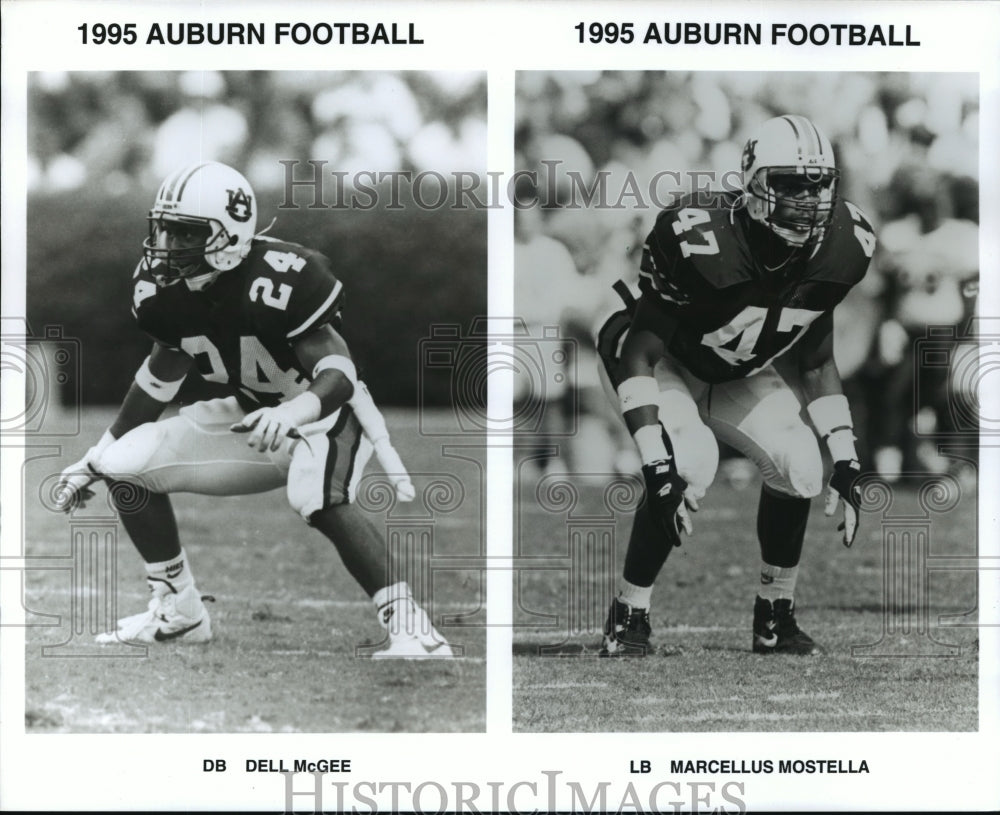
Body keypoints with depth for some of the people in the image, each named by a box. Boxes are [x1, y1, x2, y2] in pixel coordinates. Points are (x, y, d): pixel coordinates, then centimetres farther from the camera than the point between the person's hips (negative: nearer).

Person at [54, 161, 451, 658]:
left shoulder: (277, 281, -31)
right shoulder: (163, 289, -9)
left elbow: (339, 374, -33)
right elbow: (161, 374, 9)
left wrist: (291, 413, -54)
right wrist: (97, 455, 12)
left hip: (325, 412, -8)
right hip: (255, 413, 8)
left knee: (317, 498, -39)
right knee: (127, 467, -3)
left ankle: (410, 628, -31)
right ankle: (177, 613, 13)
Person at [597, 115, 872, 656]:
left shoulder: (835, 252, -17)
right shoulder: (701, 243, -36)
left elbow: (815, 362, 0)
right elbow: (638, 352, -30)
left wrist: (845, 460, -4)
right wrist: (656, 464, -36)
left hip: (741, 376, 5)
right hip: (666, 365, -5)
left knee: (800, 467, -16)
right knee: (691, 465, -30)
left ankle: (774, 618, 5)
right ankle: (628, 617, -13)